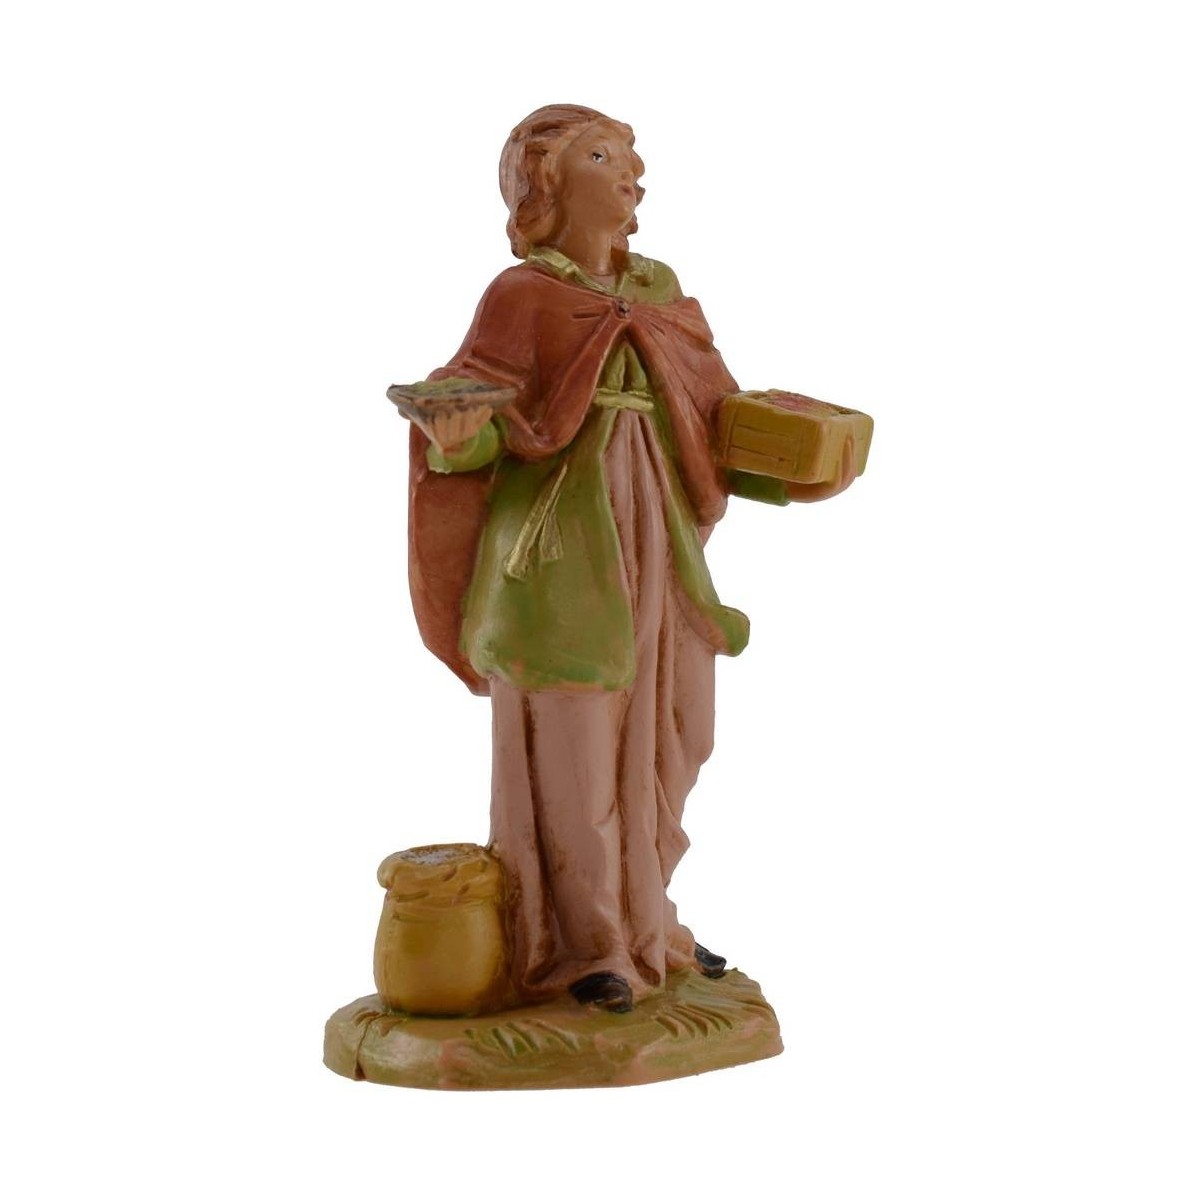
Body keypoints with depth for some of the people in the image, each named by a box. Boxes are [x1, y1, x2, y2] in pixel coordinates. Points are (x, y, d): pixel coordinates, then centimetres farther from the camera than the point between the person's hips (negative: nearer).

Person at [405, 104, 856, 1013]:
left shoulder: (660, 292, 13)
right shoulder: (522, 297, -6)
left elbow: (715, 421, 14)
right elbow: (473, 427, -13)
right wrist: (457, 434, -35)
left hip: (654, 545, 7)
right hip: (564, 545, -6)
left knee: (656, 736, 11)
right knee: (569, 741, -2)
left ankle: (638, 926, 26)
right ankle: (569, 949, 10)